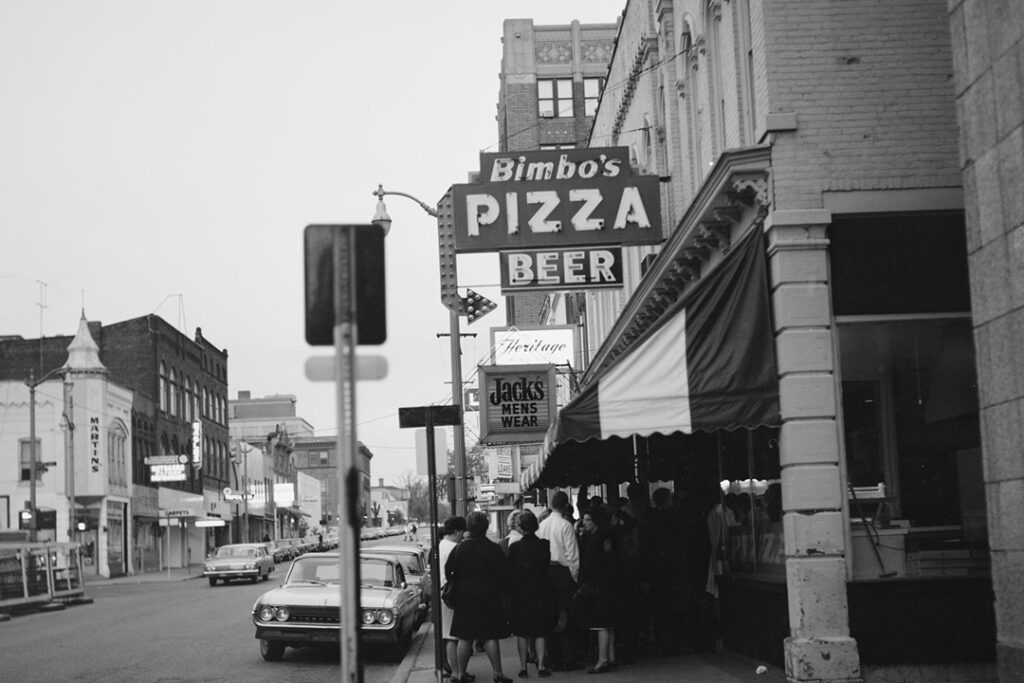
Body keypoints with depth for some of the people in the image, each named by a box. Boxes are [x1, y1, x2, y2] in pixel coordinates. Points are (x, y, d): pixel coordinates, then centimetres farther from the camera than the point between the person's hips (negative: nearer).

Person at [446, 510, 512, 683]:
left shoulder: (460, 548, -4)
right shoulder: (493, 549, -6)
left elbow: (448, 571, -1)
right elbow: (504, 574, -4)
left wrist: (454, 585, 14)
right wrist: (505, 594, 6)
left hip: (465, 597, 1)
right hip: (489, 597, -1)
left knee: (465, 638, 6)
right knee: (490, 636, 4)